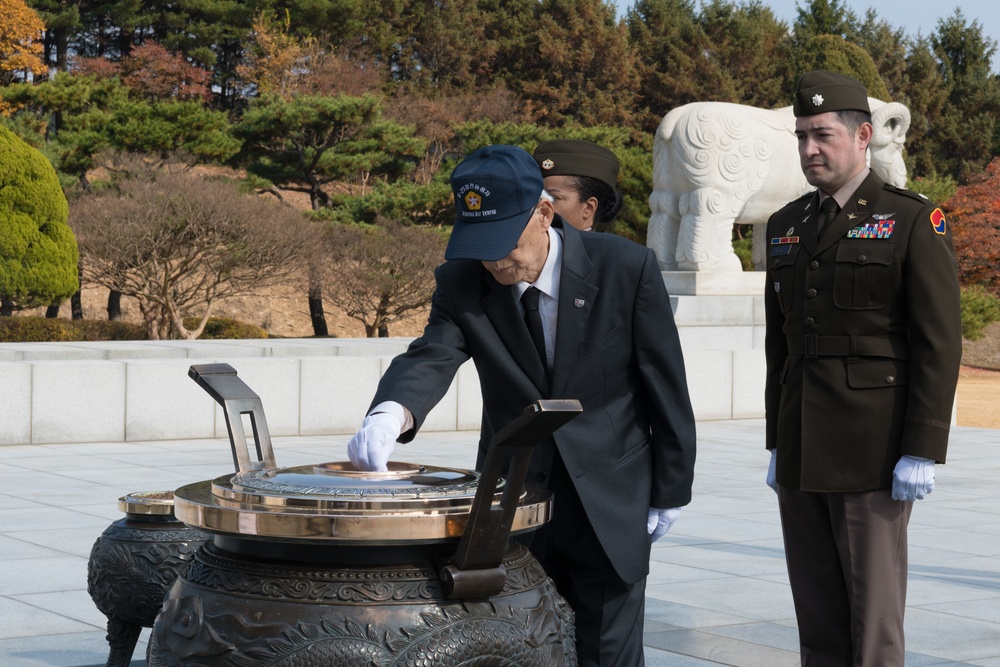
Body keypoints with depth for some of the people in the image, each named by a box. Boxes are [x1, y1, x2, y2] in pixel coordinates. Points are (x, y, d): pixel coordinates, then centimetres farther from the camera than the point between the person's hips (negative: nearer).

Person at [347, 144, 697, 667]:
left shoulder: (626, 268, -13)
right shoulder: (461, 282, -7)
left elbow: (665, 385, -6)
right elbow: (431, 357, -22)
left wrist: (670, 490, 0)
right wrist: (391, 413, -45)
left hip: (609, 502, -2)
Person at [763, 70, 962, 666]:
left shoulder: (915, 222, -6)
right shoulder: (788, 226, 13)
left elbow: (940, 343, -11)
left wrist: (923, 453, -16)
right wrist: (778, 445, 16)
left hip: (873, 455, -6)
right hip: (803, 455, 6)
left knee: (874, 612, -2)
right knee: (816, 611, 10)